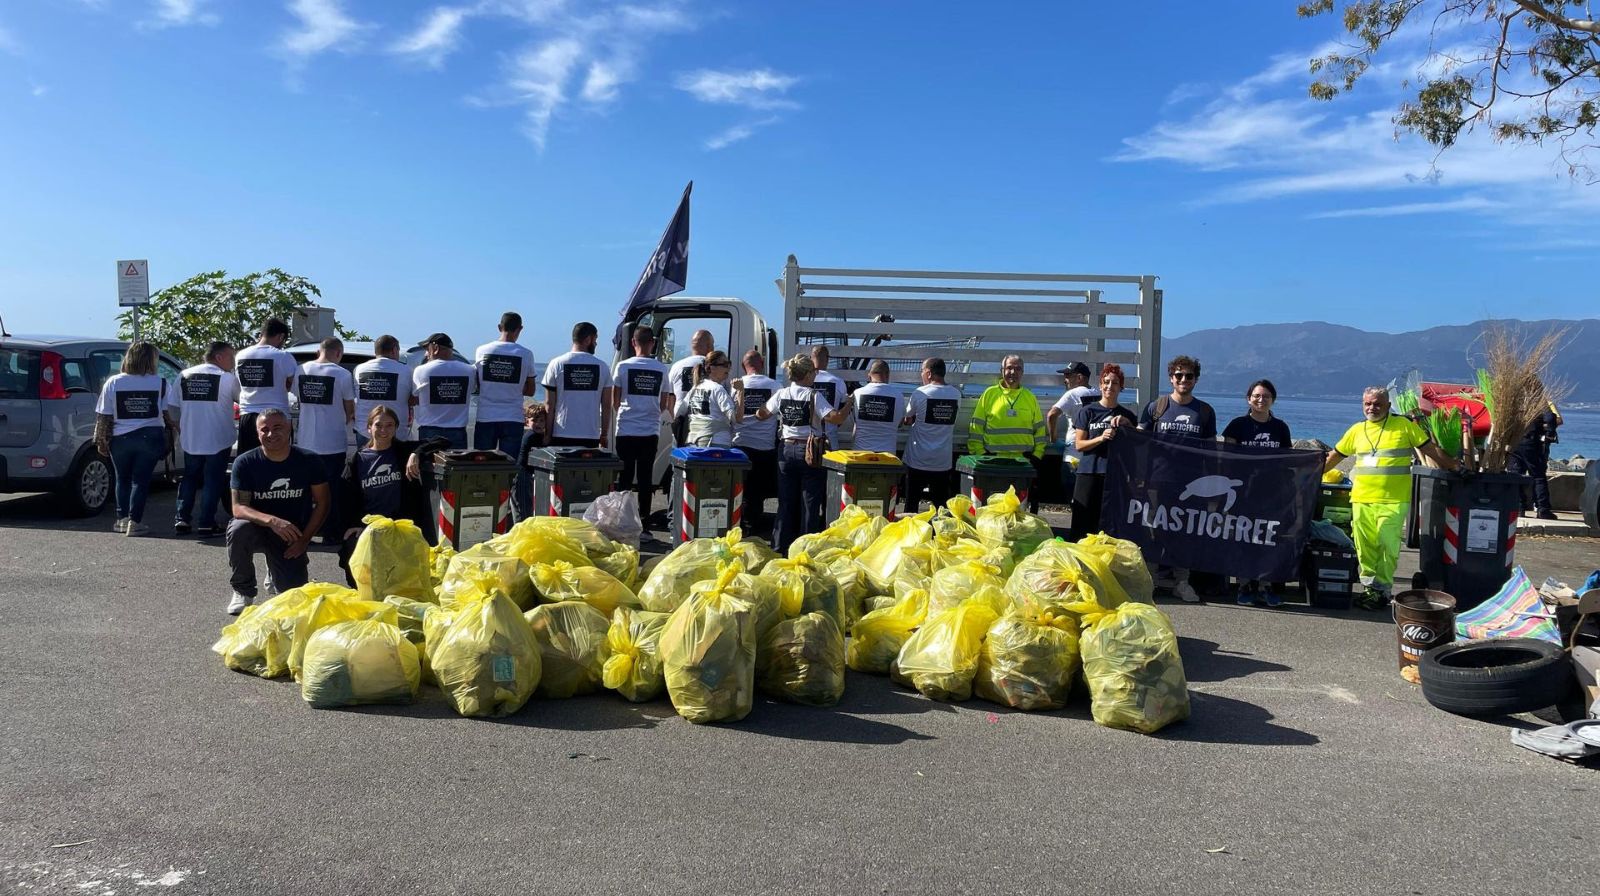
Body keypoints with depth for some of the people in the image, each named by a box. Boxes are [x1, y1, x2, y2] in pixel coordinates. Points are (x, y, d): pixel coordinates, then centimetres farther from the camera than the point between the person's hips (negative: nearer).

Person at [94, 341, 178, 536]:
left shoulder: (113, 383, -3)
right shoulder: (159, 383, -5)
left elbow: (103, 416, -1)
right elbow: (167, 413, 1)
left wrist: (101, 440, 7)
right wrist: (174, 424, 21)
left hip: (121, 439, 1)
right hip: (150, 438, -1)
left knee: (122, 480, 18)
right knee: (140, 480, 4)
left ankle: (122, 518, 19)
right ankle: (134, 522, -1)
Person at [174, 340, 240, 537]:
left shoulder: (184, 376, 6)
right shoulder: (227, 378, -8)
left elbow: (175, 408, 8)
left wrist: (180, 434, 16)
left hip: (190, 440, 4)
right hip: (219, 441, -4)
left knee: (189, 479, 17)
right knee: (213, 482, 3)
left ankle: (182, 520, 14)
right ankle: (206, 524, 1)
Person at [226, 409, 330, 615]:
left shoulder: (308, 462, -8)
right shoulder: (245, 463, -12)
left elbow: (322, 504, -1)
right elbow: (238, 508, -18)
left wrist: (304, 540, -10)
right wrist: (272, 521, -37)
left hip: (292, 537, 1)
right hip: (257, 529, -1)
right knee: (238, 529, -36)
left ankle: (275, 572, 27)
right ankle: (243, 591, -10)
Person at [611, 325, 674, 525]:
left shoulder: (623, 366, -5)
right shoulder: (662, 369, 0)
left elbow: (615, 401, 0)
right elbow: (664, 405, 6)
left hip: (626, 430, -1)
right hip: (651, 432, 1)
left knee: (625, 477, 5)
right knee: (645, 477, 7)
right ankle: (644, 522, 9)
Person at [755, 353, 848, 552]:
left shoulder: (781, 394, 2)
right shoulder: (814, 396, -11)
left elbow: (761, 414, 13)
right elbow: (835, 417, -21)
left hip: (787, 450, 4)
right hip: (809, 451, -4)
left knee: (786, 501, 11)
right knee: (810, 502, 4)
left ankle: (781, 546, 14)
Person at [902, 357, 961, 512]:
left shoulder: (919, 393, -10)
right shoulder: (956, 394, 0)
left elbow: (908, 420, 0)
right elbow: (951, 421, 10)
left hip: (918, 461, -3)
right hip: (943, 462, 3)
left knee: (911, 505, 7)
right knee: (941, 507, 8)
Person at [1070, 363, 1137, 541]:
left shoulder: (1127, 415, 14)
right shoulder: (1087, 411, 6)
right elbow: (1079, 444, 2)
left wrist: (1127, 424, -4)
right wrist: (1101, 438, -14)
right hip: (1089, 474, -2)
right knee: (1084, 522, -5)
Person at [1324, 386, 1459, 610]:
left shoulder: (1403, 425, 2)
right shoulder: (1356, 430, 13)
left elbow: (1430, 449, 6)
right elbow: (1334, 456, 20)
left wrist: (1453, 466, 2)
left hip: (1392, 500, -4)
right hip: (1361, 500, 4)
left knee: (1387, 546, -4)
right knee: (1365, 547, 7)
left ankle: (1382, 590, 4)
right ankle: (1369, 586, 17)